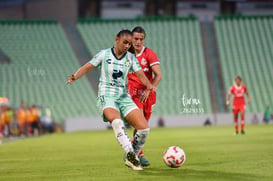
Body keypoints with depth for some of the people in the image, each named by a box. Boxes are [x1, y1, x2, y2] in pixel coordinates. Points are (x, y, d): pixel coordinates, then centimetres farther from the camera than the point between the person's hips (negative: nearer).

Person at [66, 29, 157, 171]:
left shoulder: (131, 58, 10)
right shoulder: (104, 54, 3)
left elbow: (140, 74, 2)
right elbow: (87, 67, 1)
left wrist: (149, 85, -19)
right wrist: (75, 77, -18)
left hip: (124, 98, 4)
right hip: (107, 97, -4)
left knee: (144, 128, -12)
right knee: (116, 121, -37)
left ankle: (131, 159, 7)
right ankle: (130, 153, -46)